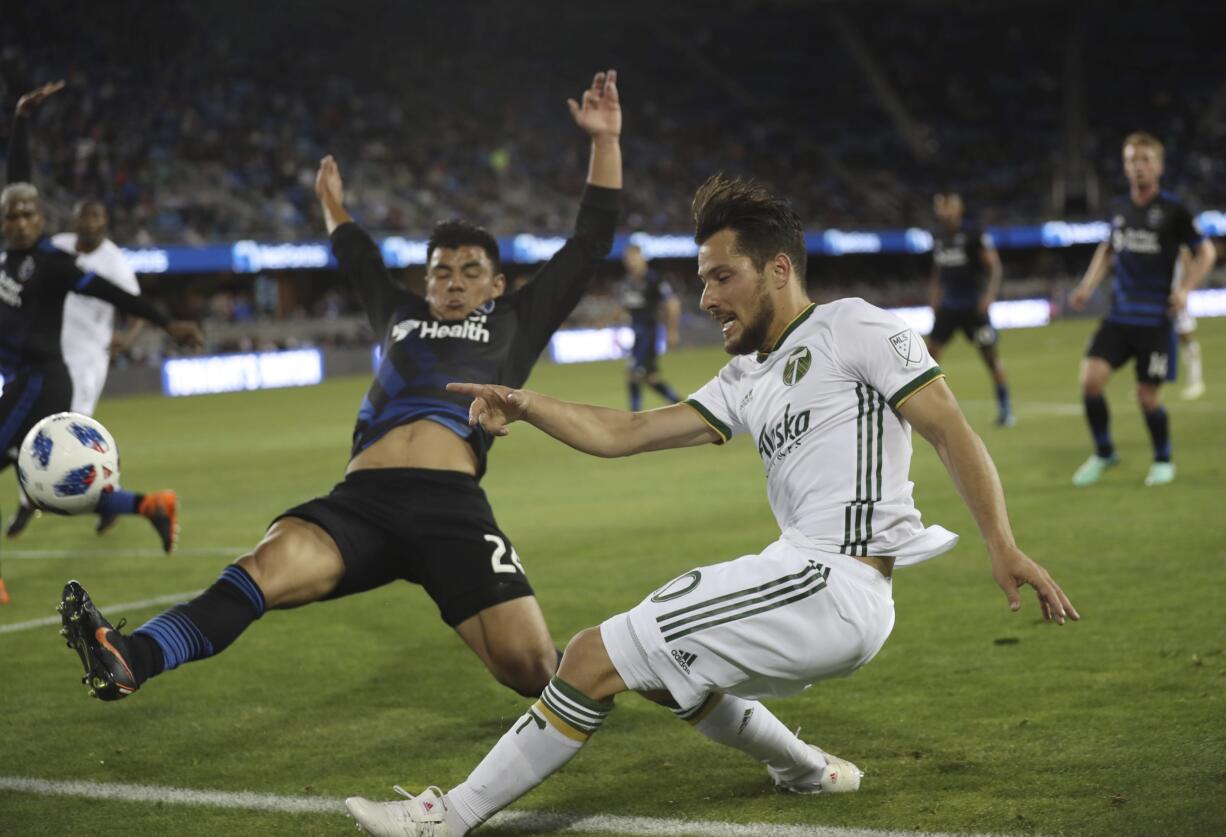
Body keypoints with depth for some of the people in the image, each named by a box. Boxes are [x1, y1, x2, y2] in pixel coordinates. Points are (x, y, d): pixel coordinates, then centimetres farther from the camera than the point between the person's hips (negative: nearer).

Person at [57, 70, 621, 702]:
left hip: (453, 508, -2)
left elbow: (588, 246, 22)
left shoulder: (515, 323, 23)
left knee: (532, 667, -16)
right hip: (361, 502, 2)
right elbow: (358, 261, 52)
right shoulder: (403, 317, 32)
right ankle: (129, 661, -50)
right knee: (266, 566, -29)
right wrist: (333, 204, 65)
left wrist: (605, 141, 21)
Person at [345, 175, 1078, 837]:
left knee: (595, 660, -10)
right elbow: (624, 434, 17)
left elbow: (952, 433, -6)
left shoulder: (854, 330, -2)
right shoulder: (745, 383, 21)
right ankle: (810, 771, 36)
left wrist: (1004, 547, -16)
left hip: (833, 585, -9)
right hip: (808, 580, 9)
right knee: (661, 668, 32)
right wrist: (524, 404, 3)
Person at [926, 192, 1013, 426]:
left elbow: (995, 266, -12)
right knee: (931, 352, -1)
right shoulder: (938, 237, 7)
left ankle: (1005, 408, 10)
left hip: (973, 306, -5)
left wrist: (989, 295, -22)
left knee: (990, 355, -1)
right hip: (948, 305, 5)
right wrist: (934, 299, 16)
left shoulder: (974, 234, -12)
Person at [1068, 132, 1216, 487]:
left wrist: (1184, 289, -12)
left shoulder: (1173, 209, -7)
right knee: (1090, 378, -12)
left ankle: (1163, 460, 24)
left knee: (1147, 395, -1)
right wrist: (1088, 285, 13)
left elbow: (1205, 252, 1)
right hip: (1119, 315, 4)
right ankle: (1104, 454, 9)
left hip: (1155, 320, -4)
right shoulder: (1119, 207, 7)